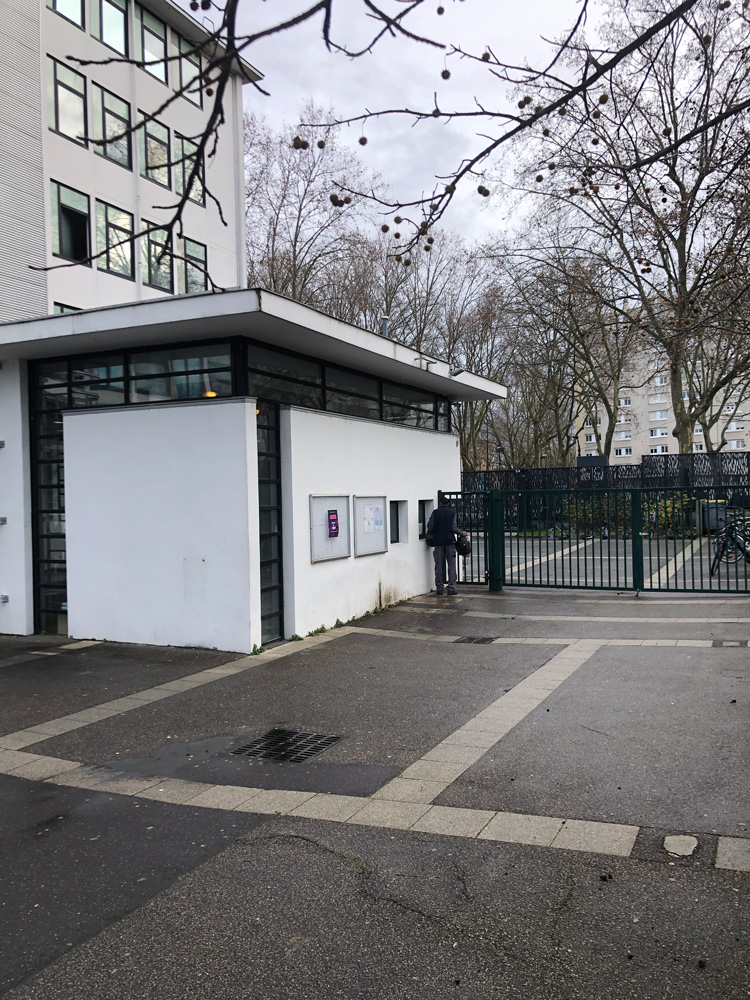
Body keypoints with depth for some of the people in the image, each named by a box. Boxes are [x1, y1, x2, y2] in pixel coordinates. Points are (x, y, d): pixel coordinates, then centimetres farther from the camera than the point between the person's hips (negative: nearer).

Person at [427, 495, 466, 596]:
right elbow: (454, 528, -8)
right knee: (451, 565, 3)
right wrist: (461, 533, 9)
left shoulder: (435, 512, 1)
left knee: (438, 565, 6)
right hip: (450, 541, -1)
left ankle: (439, 588, 7)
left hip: (438, 541, 1)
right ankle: (451, 588, 0)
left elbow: (430, 527, -2)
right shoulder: (452, 513, 0)